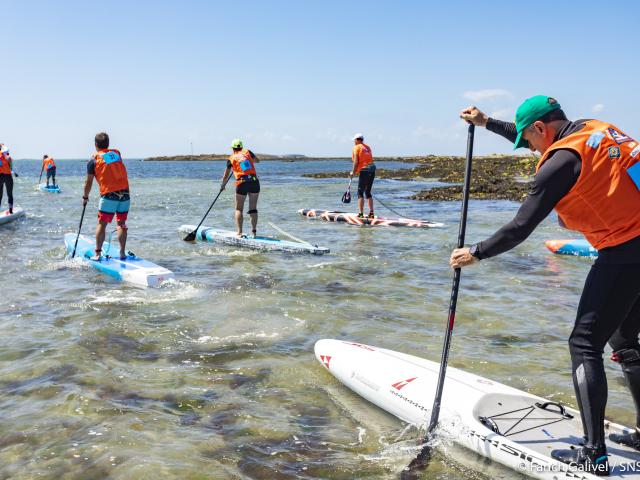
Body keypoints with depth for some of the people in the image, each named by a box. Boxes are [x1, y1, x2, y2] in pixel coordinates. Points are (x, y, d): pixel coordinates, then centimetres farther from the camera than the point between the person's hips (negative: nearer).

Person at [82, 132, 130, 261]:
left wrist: (85, 197, 21)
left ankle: (98, 253, 6)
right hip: (125, 194, 3)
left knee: (102, 224, 6)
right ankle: (122, 253, 10)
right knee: (121, 224, 11)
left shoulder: (94, 160, 3)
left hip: (109, 195, -3)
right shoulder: (117, 153, 12)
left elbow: (89, 182, 7)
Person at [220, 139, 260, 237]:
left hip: (242, 184, -2)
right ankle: (253, 231, 5)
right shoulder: (247, 152, 10)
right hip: (254, 182, 2)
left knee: (239, 209, 9)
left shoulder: (231, 158, 7)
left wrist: (222, 186, 28)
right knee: (253, 209, 8)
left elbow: (226, 175, 13)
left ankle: (239, 233, 3)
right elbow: (257, 160, 23)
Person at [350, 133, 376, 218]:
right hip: (372, 169, 7)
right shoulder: (367, 147, 18)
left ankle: (361, 213, -7)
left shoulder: (356, 147, -2)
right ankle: (371, 213, 11)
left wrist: (353, 172, -3)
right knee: (368, 192, 14)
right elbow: (369, 159, 13)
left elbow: (356, 161, -10)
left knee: (360, 192, -3)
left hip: (364, 171, -7)